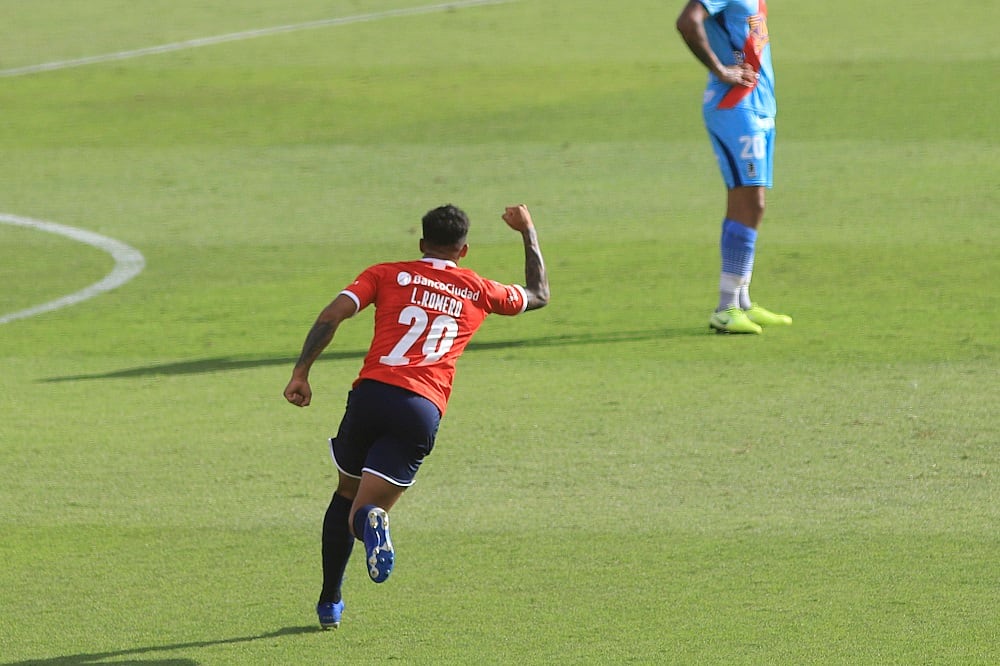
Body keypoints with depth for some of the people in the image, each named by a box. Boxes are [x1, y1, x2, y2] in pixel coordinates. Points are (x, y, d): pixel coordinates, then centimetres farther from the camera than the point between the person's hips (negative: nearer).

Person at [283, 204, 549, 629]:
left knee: (346, 495, 24)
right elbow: (538, 295, 38)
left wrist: (301, 374, 0)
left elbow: (332, 315, 1)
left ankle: (329, 603, 19)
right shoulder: (478, 292, 19)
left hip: (371, 393, 1)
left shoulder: (387, 275, 15)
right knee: (363, 511, -1)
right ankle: (372, 520, -41)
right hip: (423, 411, -1)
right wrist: (528, 232, 49)